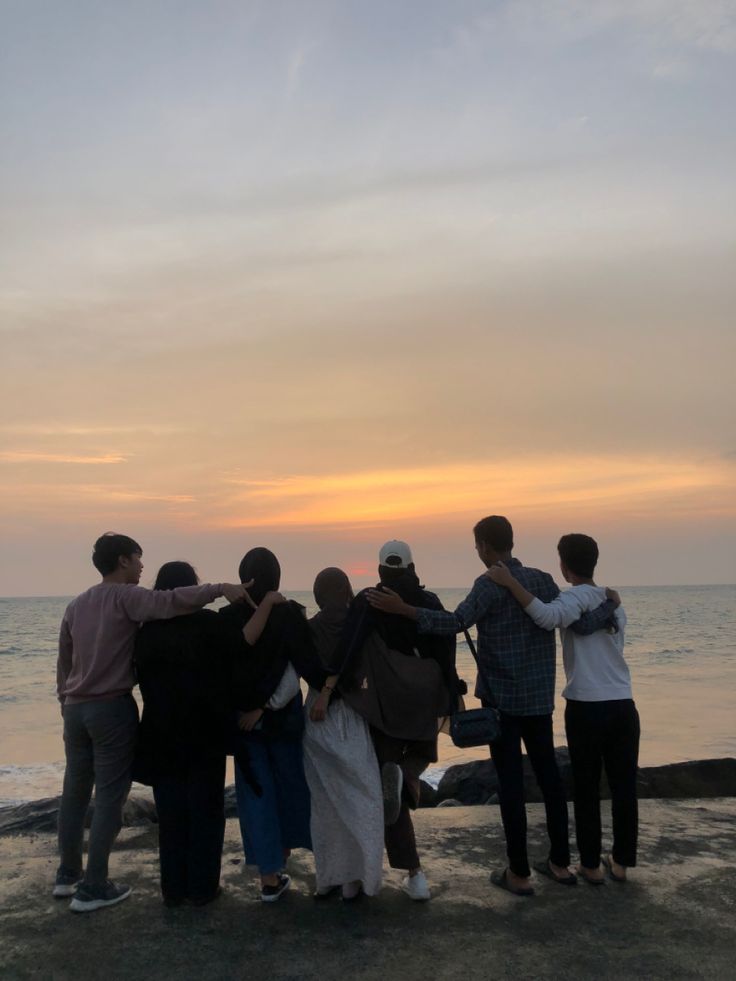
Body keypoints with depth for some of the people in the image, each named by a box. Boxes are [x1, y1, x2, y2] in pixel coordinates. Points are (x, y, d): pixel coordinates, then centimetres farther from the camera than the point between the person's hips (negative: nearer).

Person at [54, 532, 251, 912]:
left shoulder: (76, 605, 11)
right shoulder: (125, 597, -11)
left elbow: (63, 662, 17)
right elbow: (169, 602, -30)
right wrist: (219, 589, -31)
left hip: (76, 708, 8)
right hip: (112, 708, -7)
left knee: (75, 790, 17)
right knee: (110, 796, 0)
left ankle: (67, 875, 27)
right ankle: (93, 887, 4)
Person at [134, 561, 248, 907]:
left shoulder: (146, 631, 1)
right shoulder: (210, 624, -12)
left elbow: (144, 679, 6)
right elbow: (242, 652, -19)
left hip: (160, 735, 4)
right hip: (204, 734, -3)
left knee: (170, 811, 13)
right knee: (205, 809, 9)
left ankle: (173, 887, 20)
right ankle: (202, 887, 14)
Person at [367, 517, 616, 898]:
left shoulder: (490, 584, -13)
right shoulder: (542, 579, 4)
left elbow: (456, 622, -26)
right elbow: (583, 623, 0)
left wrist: (402, 609, -29)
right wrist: (610, 603, 18)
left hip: (502, 699, -6)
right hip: (540, 698, 6)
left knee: (510, 781, 1)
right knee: (548, 774, 14)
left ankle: (519, 873, 8)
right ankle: (560, 863, 24)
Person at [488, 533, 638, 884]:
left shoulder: (578, 596, -9)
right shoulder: (614, 602, 13)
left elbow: (548, 617, -31)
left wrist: (510, 583, -29)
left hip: (587, 709, -5)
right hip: (623, 707, 6)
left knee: (586, 789, 8)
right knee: (623, 787, 13)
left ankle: (591, 865, 17)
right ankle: (620, 862, 23)